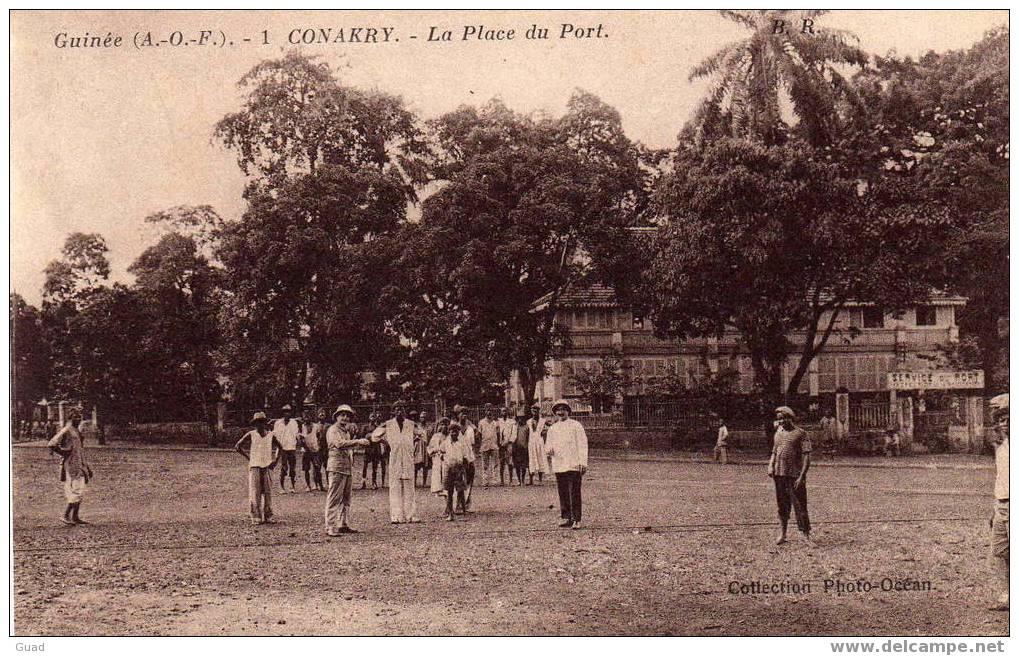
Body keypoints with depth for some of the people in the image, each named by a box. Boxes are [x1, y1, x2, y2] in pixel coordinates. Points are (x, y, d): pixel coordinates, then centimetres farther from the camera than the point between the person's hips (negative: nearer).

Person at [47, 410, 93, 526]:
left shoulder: (77, 431, 17)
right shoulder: (66, 431, -11)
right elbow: (51, 444, -19)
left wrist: (87, 468, 22)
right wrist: (63, 453, -12)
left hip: (80, 464, 9)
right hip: (71, 464, -9)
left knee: (80, 490, 9)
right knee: (76, 490, -13)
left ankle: (75, 517, 14)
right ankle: (66, 516, -8)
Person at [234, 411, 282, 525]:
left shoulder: (271, 435, 5)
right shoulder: (251, 435, -2)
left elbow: (280, 448, 19)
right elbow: (237, 446, 2)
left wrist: (275, 460, 8)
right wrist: (248, 457, -1)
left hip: (267, 467, 3)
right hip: (254, 466, -3)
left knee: (268, 493, 5)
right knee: (255, 493, -5)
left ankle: (268, 517, 13)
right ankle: (256, 518, -3)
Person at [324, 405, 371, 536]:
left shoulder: (346, 431, 22)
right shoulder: (333, 430, -6)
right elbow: (339, 444, -23)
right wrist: (357, 441, -30)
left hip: (348, 468, 9)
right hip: (336, 467, -9)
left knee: (346, 498, 11)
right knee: (334, 498, -9)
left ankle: (343, 524, 17)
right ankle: (330, 527, -10)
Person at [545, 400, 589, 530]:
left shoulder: (575, 425, 4)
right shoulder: (552, 429, 16)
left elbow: (582, 444, 0)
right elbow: (548, 444, 23)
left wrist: (583, 462, -8)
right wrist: (549, 449, -3)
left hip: (574, 465, -4)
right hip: (558, 465, 4)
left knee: (575, 493, -7)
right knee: (563, 493, 5)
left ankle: (576, 519, -4)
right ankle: (566, 518, 13)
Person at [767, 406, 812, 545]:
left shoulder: (801, 433, -4)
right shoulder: (778, 432, 14)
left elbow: (806, 457, -8)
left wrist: (802, 476, -16)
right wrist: (770, 466, 5)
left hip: (795, 476, -5)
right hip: (779, 475, 5)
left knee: (799, 506, -3)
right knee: (782, 506, 11)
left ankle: (805, 534, 5)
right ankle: (782, 534, 19)